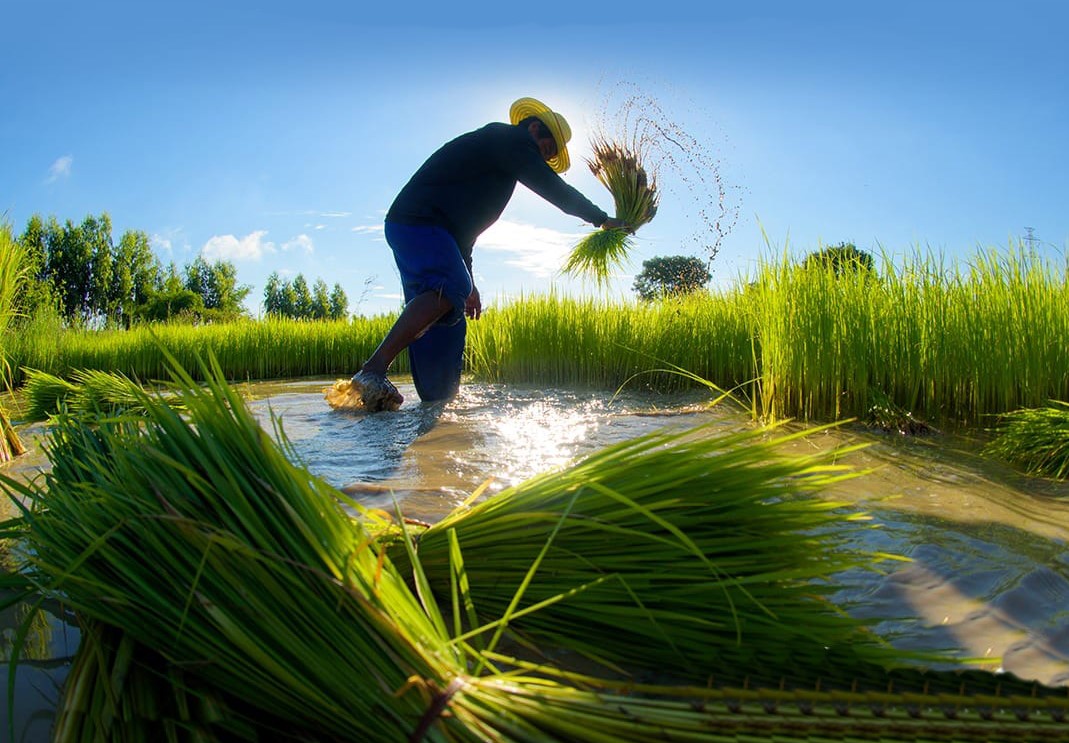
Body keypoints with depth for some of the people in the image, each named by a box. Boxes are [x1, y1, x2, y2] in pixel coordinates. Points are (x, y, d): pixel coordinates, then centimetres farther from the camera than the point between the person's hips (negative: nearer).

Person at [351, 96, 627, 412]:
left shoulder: (496, 152, 31)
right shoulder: (508, 140, 1)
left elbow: (463, 226, 33)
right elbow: (554, 188, -5)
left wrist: (468, 282, 34)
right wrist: (602, 220, 7)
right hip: (419, 223, -10)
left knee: (445, 320, 6)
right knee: (448, 291, -30)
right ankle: (374, 370, -38)